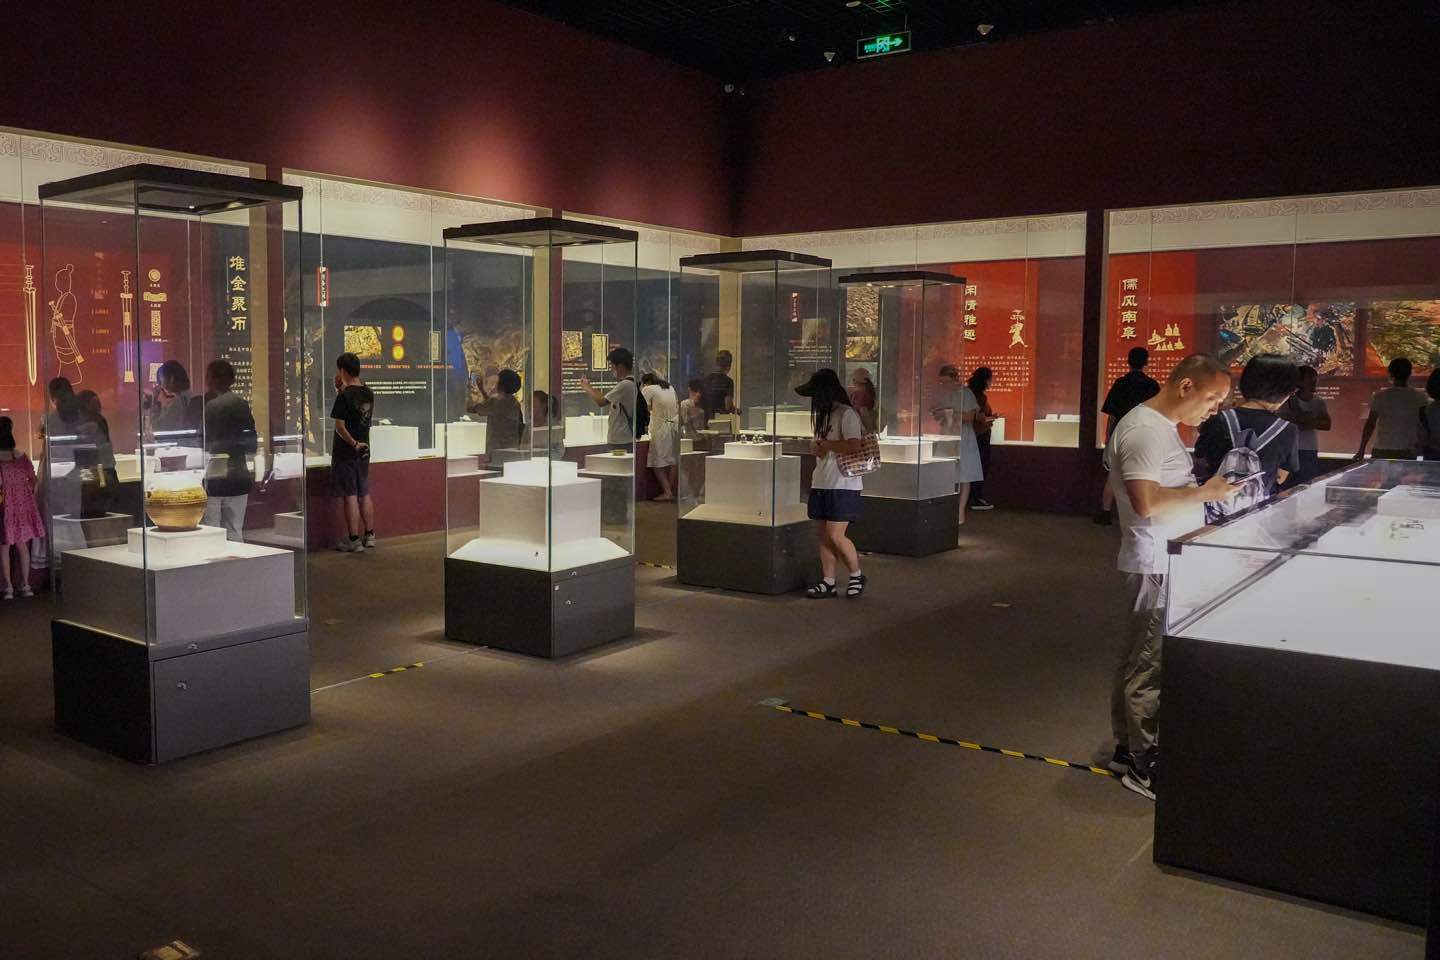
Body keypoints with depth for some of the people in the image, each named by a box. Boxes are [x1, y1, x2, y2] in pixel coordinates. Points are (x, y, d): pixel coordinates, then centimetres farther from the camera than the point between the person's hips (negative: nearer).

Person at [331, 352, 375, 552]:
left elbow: (340, 425, -20)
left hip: (345, 453, -7)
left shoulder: (345, 395, -16)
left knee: (350, 497, -2)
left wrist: (353, 444, -11)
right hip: (364, 452, 7)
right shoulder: (368, 393, 5)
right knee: (364, 495, 15)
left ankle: (354, 540, 1)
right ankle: (369, 536, 20)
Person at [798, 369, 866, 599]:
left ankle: (857, 576, 10)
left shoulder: (846, 414, -11)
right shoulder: (823, 415, 18)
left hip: (842, 485, -9)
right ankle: (828, 582, 13)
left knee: (835, 535, -10)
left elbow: (854, 446, -23)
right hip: (822, 483, 9)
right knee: (822, 535, 7)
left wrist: (826, 445, -12)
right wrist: (819, 449, 2)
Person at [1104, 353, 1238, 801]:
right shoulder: (1144, 429, -18)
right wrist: (1203, 493, -20)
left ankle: (1128, 748, 27)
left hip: (1166, 564, 11)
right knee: (1151, 666, -3)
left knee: (1139, 660, 17)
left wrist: (1205, 492, 11)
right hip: (1156, 567, -11)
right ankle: (1143, 765, 5)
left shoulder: (1160, 427, 15)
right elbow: (1146, 501, -28)